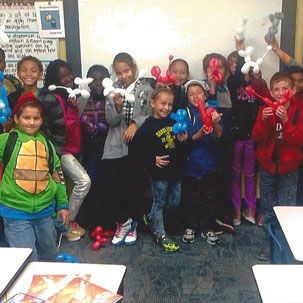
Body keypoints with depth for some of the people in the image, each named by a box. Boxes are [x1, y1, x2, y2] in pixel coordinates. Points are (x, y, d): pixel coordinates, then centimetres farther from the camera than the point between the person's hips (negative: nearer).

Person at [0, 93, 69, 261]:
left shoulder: (46, 144, 10)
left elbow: (57, 174, 15)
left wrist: (62, 204, 16)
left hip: (45, 211, 5)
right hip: (16, 212, -4)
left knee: (49, 256, 19)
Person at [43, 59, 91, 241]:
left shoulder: (71, 95, 9)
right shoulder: (51, 98, -16)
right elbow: (43, 126, -16)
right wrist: (54, 148, -13)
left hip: (74, 149, 8)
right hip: (60, 150, -8)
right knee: (84, 181, -16)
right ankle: (67, 222, -2)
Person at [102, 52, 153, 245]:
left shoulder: (146, 89, 1)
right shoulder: (113, 91, 7)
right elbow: (110, 121, 1)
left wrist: (136, 123, -18)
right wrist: (117, 107, -17)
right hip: (115, 146, 2)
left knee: (134, 185, 2)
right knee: (111, 186, -6)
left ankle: (129, 223, 21)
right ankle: (124, 221, 11)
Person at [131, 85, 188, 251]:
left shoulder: (174, 121, 3)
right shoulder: (149, 125, -10)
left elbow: (180, 147, 16)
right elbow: (136, 147, -11)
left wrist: (184, 140, -6)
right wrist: (152, 160, -15)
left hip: (175, 170, 6)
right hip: (159, 171, -5)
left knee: (174, 202, 16)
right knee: (159, 202, 8)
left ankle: (150, 218, 38)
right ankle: (160, 234, 22)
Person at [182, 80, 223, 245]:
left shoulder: (212, 111, 1)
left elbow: (219, 135, -10)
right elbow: (187, 140, -11)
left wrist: (215, 123, -32)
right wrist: (201, 133, -31)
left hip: (210, 163, 2)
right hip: (191, 163, -2)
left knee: (210, 197, 8)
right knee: (191, 198, 6)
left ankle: (208, 228, 22)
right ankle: (190, 227, 23)